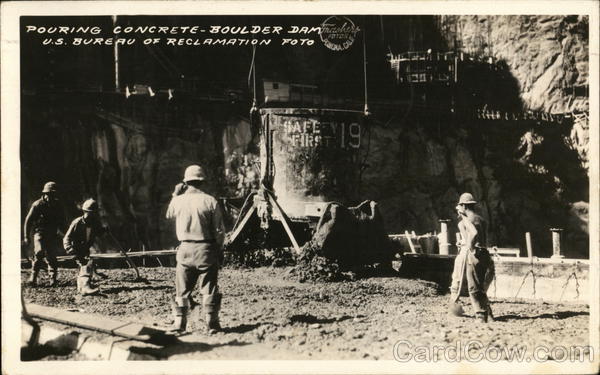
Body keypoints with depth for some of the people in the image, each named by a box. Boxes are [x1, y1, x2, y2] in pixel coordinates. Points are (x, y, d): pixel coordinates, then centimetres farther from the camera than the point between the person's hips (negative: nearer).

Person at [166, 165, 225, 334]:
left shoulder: (178, 201, -2)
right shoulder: (210, 201, -7)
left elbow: (169, 214, 22)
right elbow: (219, 230, -4)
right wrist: (219, 250, 8)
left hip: (185, 249, 2)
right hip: (206, 249, -2)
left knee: (182, 289, 12)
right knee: (209, 288, 6)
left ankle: (179, 322, 11)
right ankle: (211, 323, 8)